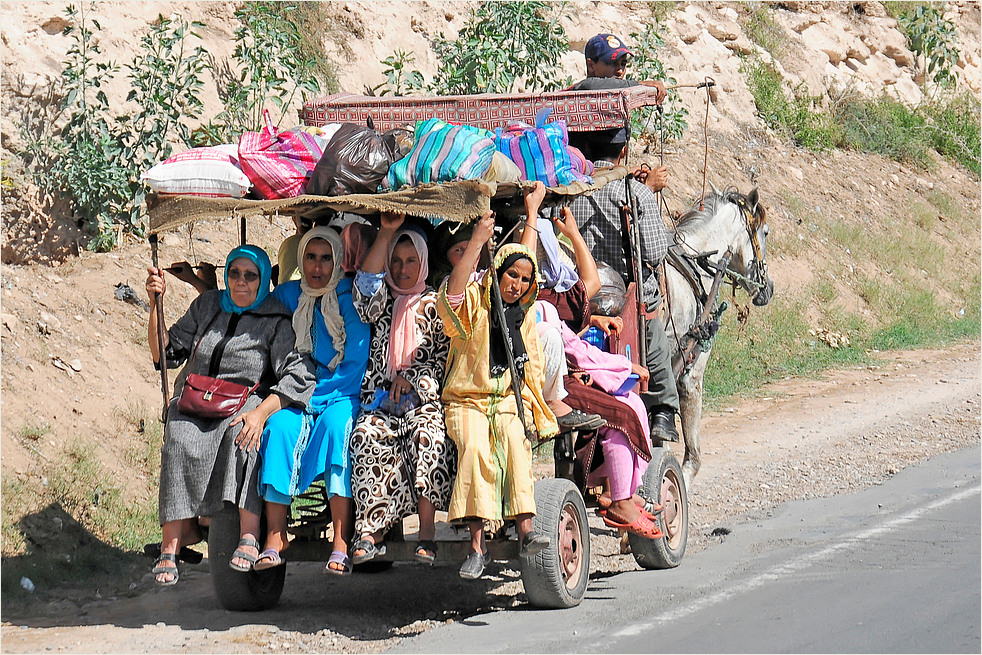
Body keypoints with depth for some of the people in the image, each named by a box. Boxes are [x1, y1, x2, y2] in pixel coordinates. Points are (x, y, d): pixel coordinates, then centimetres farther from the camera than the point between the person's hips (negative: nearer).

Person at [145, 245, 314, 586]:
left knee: (241, 432, -37)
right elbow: (165, 353, 14)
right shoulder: (207, 305, 13)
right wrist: (156, 304, 2)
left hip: (245, 402, -2)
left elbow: (299, 377, -12)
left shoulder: (275, 321, 1)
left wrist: (261, 413, -26)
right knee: (181, 441, -31)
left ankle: (249, 532, -40)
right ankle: (175, 535, -35)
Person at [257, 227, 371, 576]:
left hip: (342, 396, -2)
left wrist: (314, 394, -11)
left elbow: (357, 363, -4)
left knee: (337, 424, -35)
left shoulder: (350, 297, 1)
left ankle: (341, 547, -40)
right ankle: (274, 543, -33)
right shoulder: (286, 295, 10)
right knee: (279, 425, -31)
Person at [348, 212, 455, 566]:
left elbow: (445, 354, 7)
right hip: (380, 402, 1)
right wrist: (385, 234, -5)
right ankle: (370, 533, -36)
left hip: (423, 400, -1)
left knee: (426, 433, -34)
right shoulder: (384, 303, 19)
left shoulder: (434, 304, 16)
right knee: (368, 437, -30)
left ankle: (427, 533, -35)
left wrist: (411, 376, -9)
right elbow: (366, 288, -4)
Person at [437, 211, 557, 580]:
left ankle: (525, 531, -42)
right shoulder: (474, 304, 1)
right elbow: (452, 295, -24)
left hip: (509, 401, 3)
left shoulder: (526, 317, 16)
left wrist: (543, 416, 6)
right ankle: (477, 546, -37)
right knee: (474, 449, -33)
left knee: (515, 440, -32)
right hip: (467, 401, -3)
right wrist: (477, 241, -27)